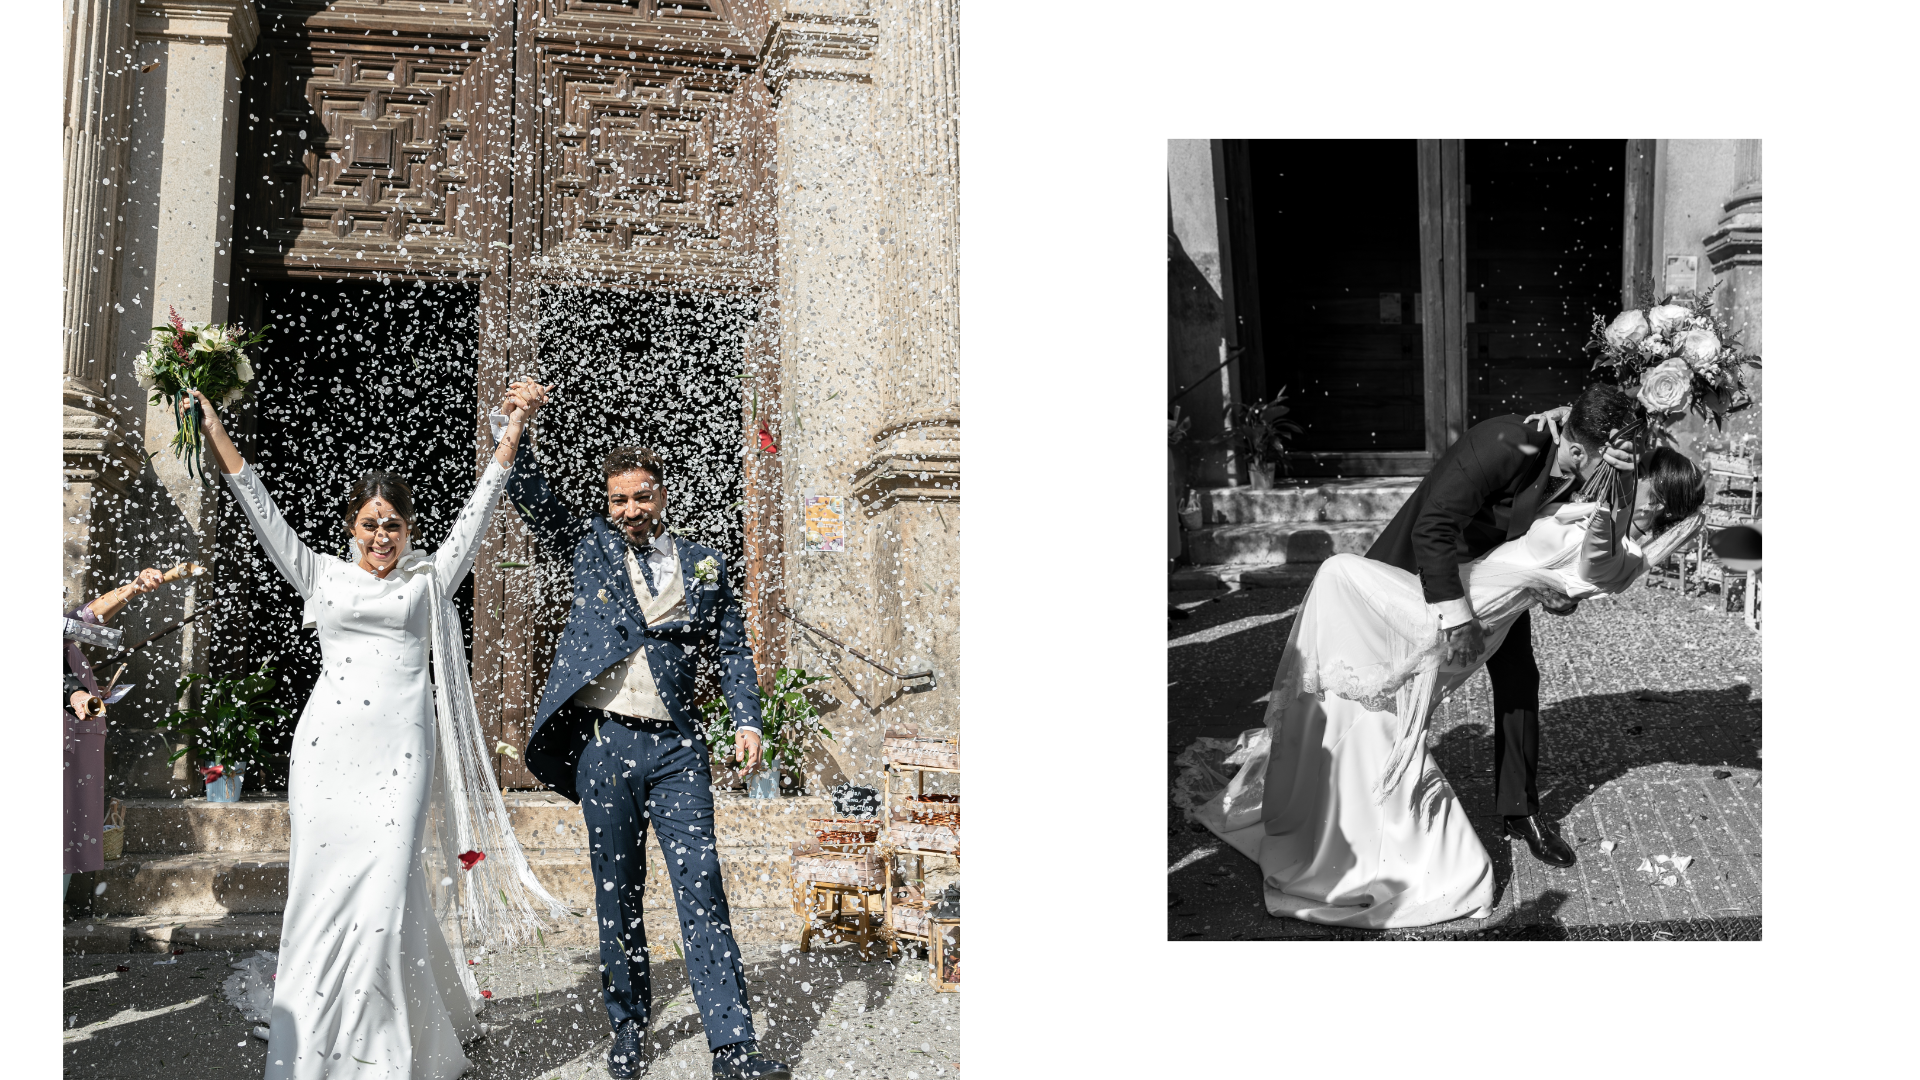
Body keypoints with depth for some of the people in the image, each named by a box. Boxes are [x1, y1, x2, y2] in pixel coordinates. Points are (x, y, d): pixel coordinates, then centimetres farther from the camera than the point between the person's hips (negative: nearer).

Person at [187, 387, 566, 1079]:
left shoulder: (428, 581, 13)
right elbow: (263, 510, 13)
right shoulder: (323, 576, 15)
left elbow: (475, 514, 10)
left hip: (400, 749, -1)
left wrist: (510, 437, 8)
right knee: (321, 888, 0)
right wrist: (214, 430, 10)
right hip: (326, 744, 1)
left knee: (384, 888, -7)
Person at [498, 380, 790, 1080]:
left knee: (701, 889, -6)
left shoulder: (704, 564, 12)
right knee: (617, 893, 8)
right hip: (603, 742, 0)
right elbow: (532, 499, 3)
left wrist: (747, 721, 1)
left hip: (676, 746, 0)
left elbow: (733, 649, 14)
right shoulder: (590, 546, 11)